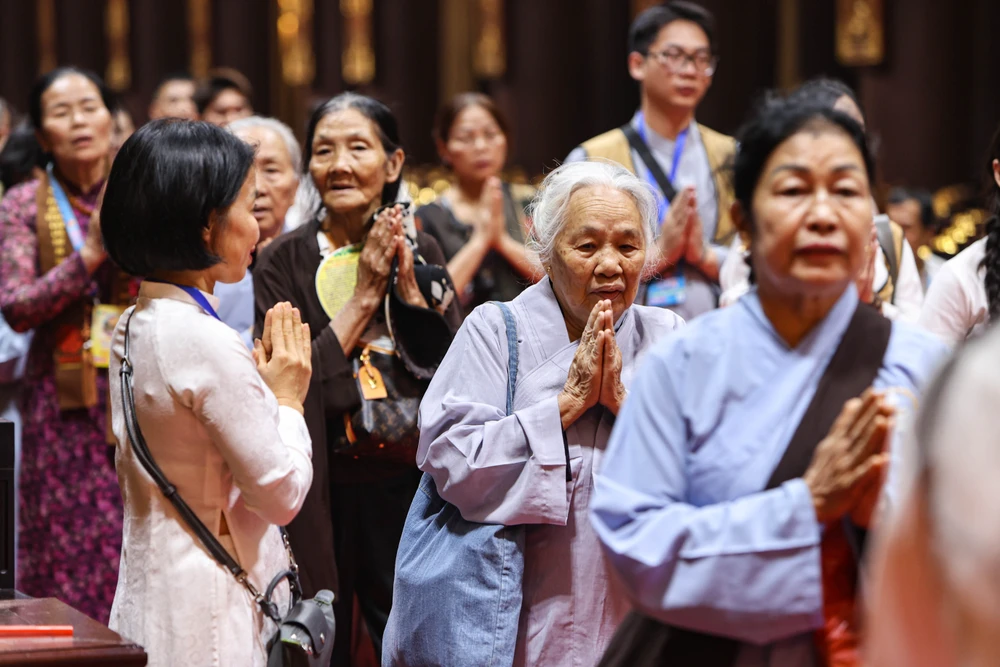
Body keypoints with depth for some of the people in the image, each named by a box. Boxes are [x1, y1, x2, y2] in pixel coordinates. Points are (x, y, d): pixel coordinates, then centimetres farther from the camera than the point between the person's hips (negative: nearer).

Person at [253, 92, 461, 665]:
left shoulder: (422, 251, 5)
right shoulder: (285, 262, -3)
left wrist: (408, 288, -11)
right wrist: (363, 295, -13)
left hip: (410, 485, 2)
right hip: (322, 493, -2)